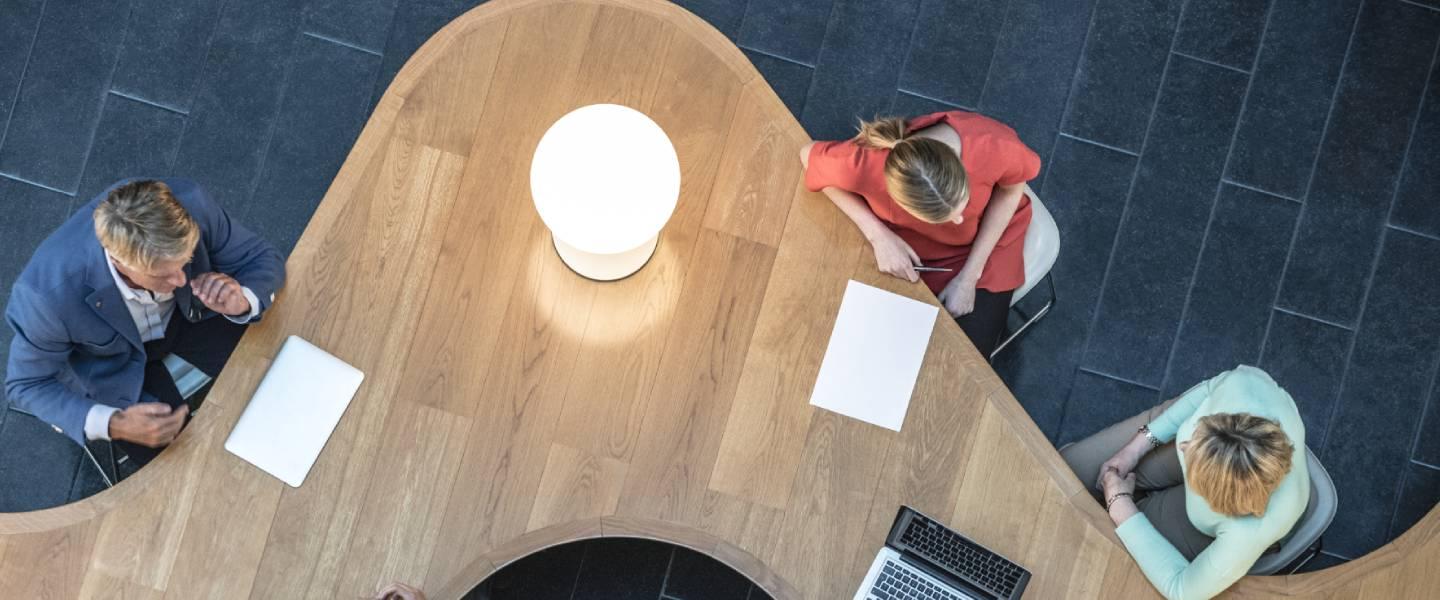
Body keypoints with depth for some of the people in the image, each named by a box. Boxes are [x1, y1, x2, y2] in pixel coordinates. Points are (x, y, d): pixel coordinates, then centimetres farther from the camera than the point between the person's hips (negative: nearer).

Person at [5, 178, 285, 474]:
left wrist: (242, 302, -37)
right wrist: (112, 424, -35)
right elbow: (27, 384, -19)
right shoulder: (48, 292, -38)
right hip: (115, 360, -2)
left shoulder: (190, 204, -33)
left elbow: (262, 258, -14)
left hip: (188, 314, 3)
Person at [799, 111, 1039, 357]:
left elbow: (1011, 188, -14)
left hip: (985, 237, 0)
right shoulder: (866, 162, -40)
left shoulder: (995, 144, -39)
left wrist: (970, 275, -15)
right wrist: (878, 235, -23)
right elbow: (808, 154, -16)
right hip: (908, 247, 0)